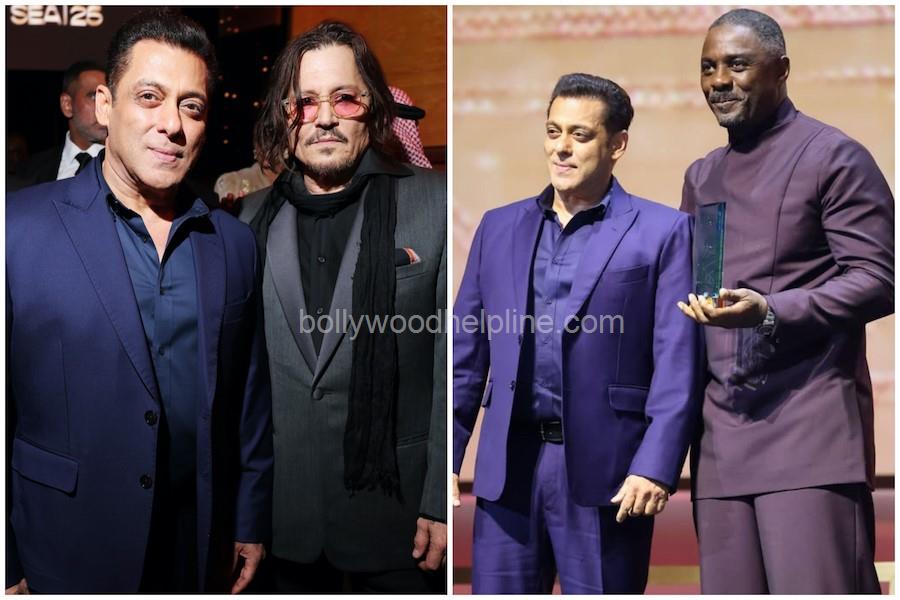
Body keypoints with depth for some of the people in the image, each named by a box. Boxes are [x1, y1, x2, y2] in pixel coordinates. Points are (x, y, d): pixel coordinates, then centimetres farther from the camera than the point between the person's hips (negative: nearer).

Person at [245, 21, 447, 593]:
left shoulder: (434, 204, -6)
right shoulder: (251, 223, 5)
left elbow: (454, 362, -9)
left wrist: (442, 502, -12)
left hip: (397, 507, -3)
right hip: (284, 518, 3)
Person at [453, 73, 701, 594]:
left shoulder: (663, 232, 1)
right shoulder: (500, 228, 13)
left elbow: (677, 363, -6)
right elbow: (466, 353, 13)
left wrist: (655, 468, -15)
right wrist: (446, 457, 7)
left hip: (604, 472, -3)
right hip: (508, 468, 4)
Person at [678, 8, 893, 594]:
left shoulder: (835, 157, -1)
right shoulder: (701, 177, 20)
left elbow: (878, 280, -9)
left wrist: (769, 312, -21)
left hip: (810, 429, -6)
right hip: (722, 436, 6)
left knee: (818, 584, -8)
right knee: (730, 588, 5)